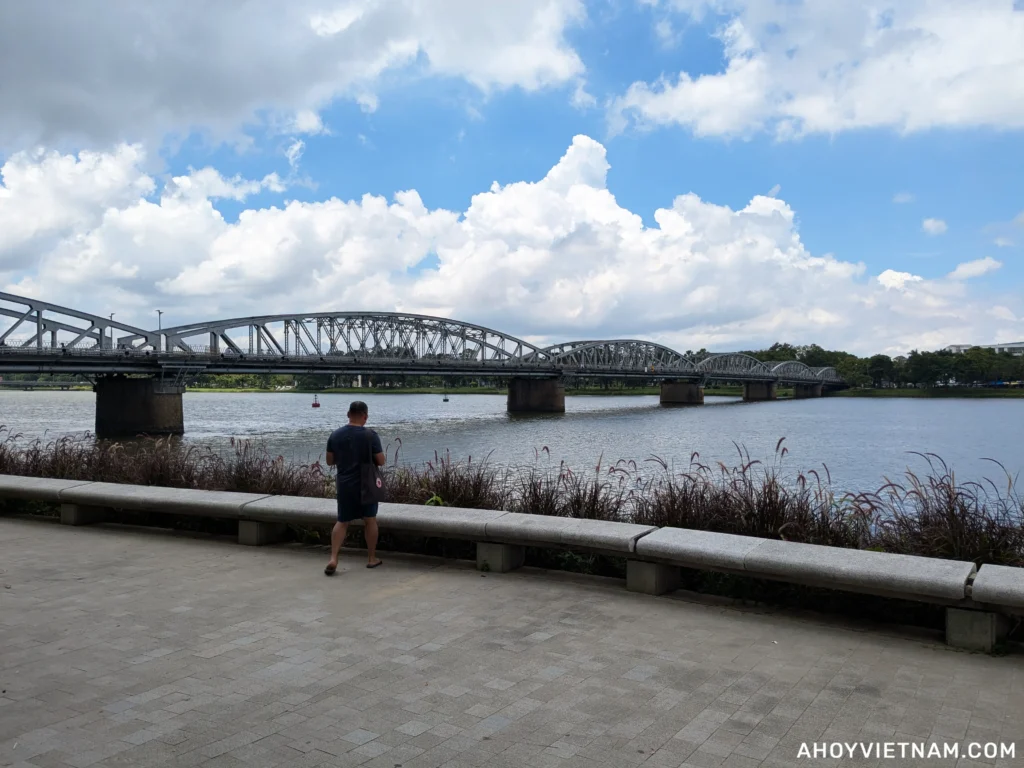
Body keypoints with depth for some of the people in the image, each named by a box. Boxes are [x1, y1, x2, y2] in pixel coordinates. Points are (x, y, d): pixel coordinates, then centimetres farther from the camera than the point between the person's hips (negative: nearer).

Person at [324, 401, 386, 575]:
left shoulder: (335, 435, -1)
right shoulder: (371, 435, -13)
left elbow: (330, 461, 5)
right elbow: (381, 461, -10)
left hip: (344, 484, 3)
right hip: (366, 484, -3)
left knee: (342, 522, 11)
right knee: (370, 520, 13)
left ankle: (333, 559, -3)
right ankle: (372, 558, 22)